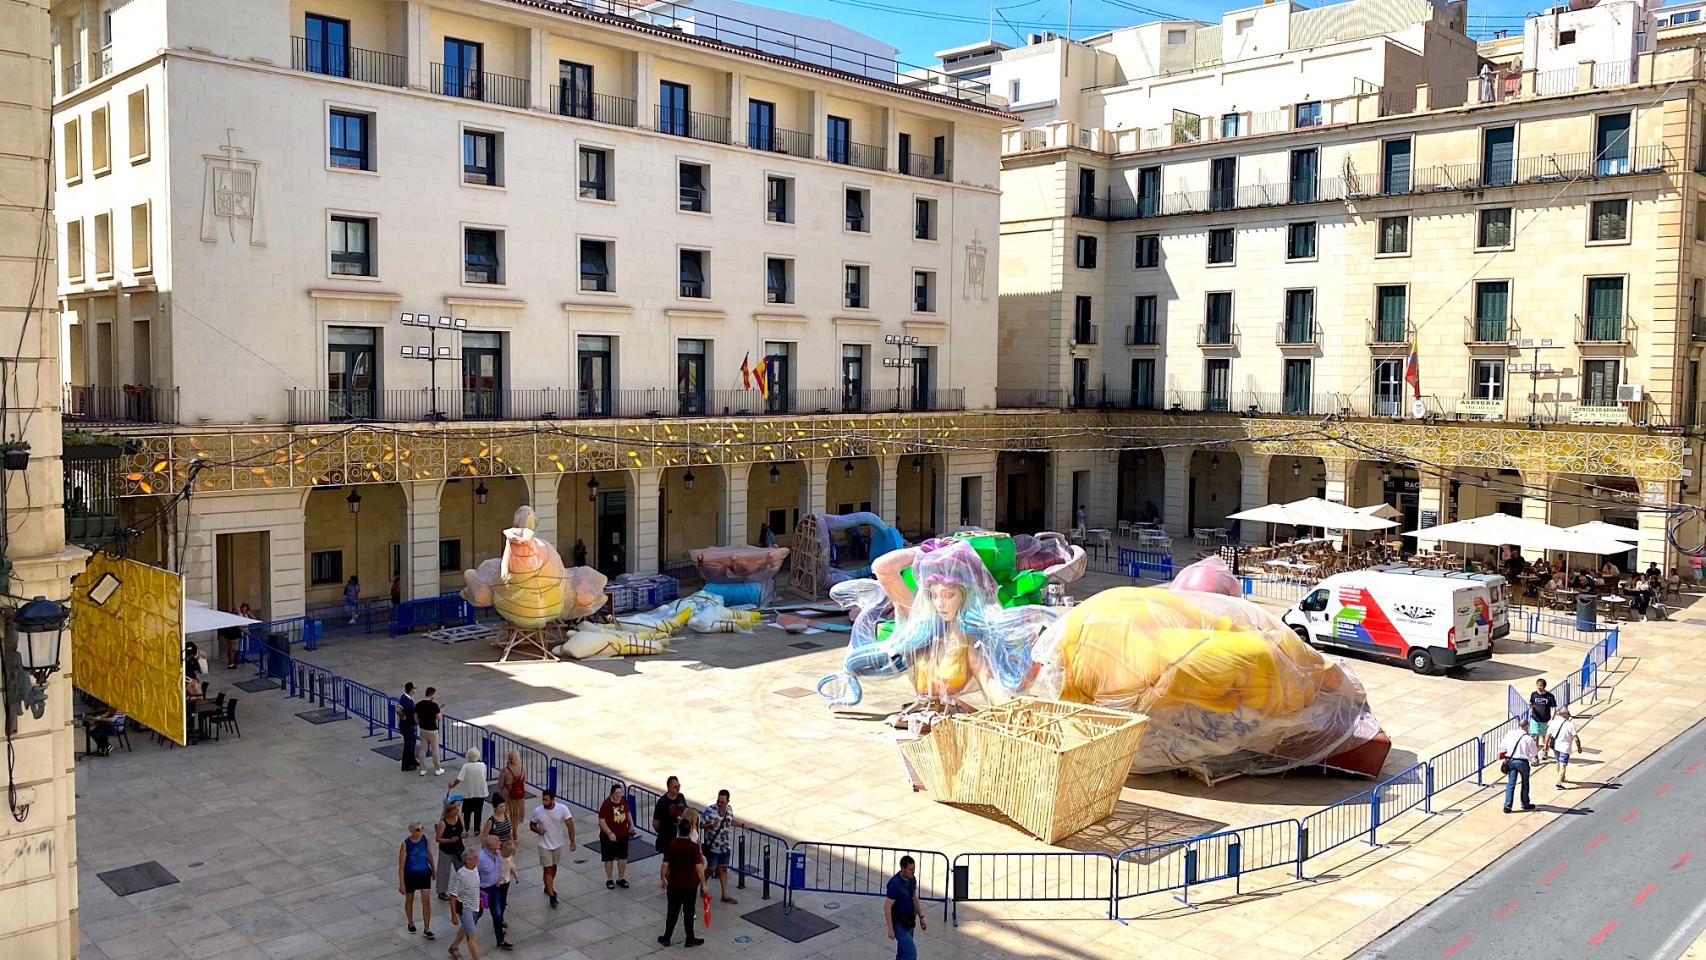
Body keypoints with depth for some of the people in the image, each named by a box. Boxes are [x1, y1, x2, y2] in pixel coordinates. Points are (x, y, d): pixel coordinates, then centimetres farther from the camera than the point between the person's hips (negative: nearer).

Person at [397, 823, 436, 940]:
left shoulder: (425, 838, -10)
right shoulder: (406, 844, -21)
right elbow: (401, 865, -16)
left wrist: (433, 869, 18)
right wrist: (401, 884, -15)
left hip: (424, 874, 2)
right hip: (410, 876, -2)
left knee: (426, 901, -3)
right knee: (409, 900, 18)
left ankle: (427, 929, 5)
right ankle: (410, 923, 43)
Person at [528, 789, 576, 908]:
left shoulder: (563, 809, -21)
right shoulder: (537, 811, -18)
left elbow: (570, 825, -19)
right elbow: (531, 825, -2)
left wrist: (572, 842, -25)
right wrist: (538, 830, -24)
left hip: (558, 844, 2)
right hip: (544, 845, -2)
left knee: (554, 867, 20)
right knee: (547, 870, -2)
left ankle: (548, 887, 44)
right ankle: (551, 896, 3)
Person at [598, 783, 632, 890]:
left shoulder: (624, 800, -4)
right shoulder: (606, 804, -20)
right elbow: (601, 820, -20)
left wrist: (631, 825, 3)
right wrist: (609, 833, -26)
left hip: (623, 835, 5)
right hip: (609, 836, -5)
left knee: (623, 857, 14)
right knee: (609, 858, 10)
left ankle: (621, 878, 30)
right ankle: (609, 879, 26)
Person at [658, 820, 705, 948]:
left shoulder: (671, 845, -10)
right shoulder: (694, 847, -15)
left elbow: (665, 865, -7)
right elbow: (699, 868, -16)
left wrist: (662, 879, 9)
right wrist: (703, 884, -6)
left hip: (674, 885, 1)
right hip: (690, 886, -1)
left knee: (672, 912, 14)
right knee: (688, 913, 12)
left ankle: (666, 938, 23)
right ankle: (690, 939, 22)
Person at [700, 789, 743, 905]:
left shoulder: (729, 809, -1)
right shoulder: (710, 810, -20)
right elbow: (701, 825, -15)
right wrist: (710, 825, -32)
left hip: (725, 846, 5)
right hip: (712, 846, -5)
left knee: (723, 869, 11)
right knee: (710, 869, 6)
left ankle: (725, 895, 17)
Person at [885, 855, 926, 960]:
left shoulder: (912, 879, -2)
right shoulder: (895, 884, -27)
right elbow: (887, 907, -22)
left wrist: (921, 917, 13)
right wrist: (890, 929, -19)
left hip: (908, 921, 8)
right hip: (898, 923, -8)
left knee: (903, 951, 19)